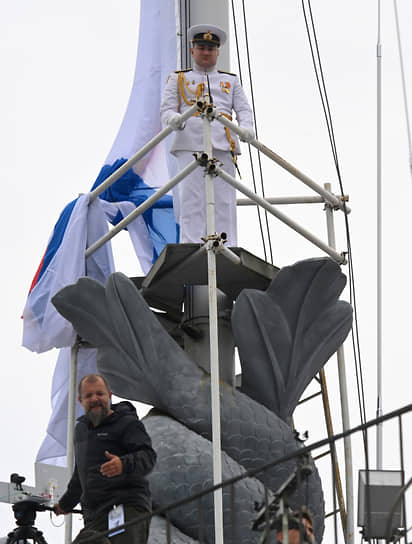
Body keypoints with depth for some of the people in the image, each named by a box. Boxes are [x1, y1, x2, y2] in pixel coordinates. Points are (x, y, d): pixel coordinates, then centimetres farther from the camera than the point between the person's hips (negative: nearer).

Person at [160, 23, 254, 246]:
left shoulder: (231, 80, 26)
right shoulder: (177, 79, 21)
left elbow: (244, 109, 14)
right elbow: (166, 109, 9)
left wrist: (246, 128, -9)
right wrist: (174, 119, -17)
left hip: (223, 144, 2)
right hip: (190, 144, -2)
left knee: (224, 201, -5)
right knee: (192, 201, -11)